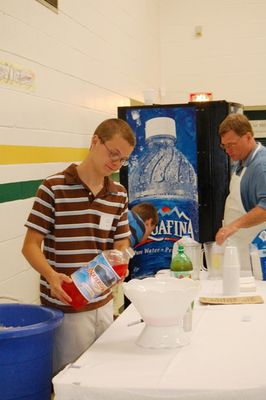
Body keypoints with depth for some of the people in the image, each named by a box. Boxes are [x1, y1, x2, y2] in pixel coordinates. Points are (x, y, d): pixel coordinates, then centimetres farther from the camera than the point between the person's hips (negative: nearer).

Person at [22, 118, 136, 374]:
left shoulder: (119, 194, 8)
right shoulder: (53, 188, -9)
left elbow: (121, 244, 13)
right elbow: (31, 245, -7)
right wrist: (51, 275, -25)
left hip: (103, 304, 5)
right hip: (65, 307, -5)